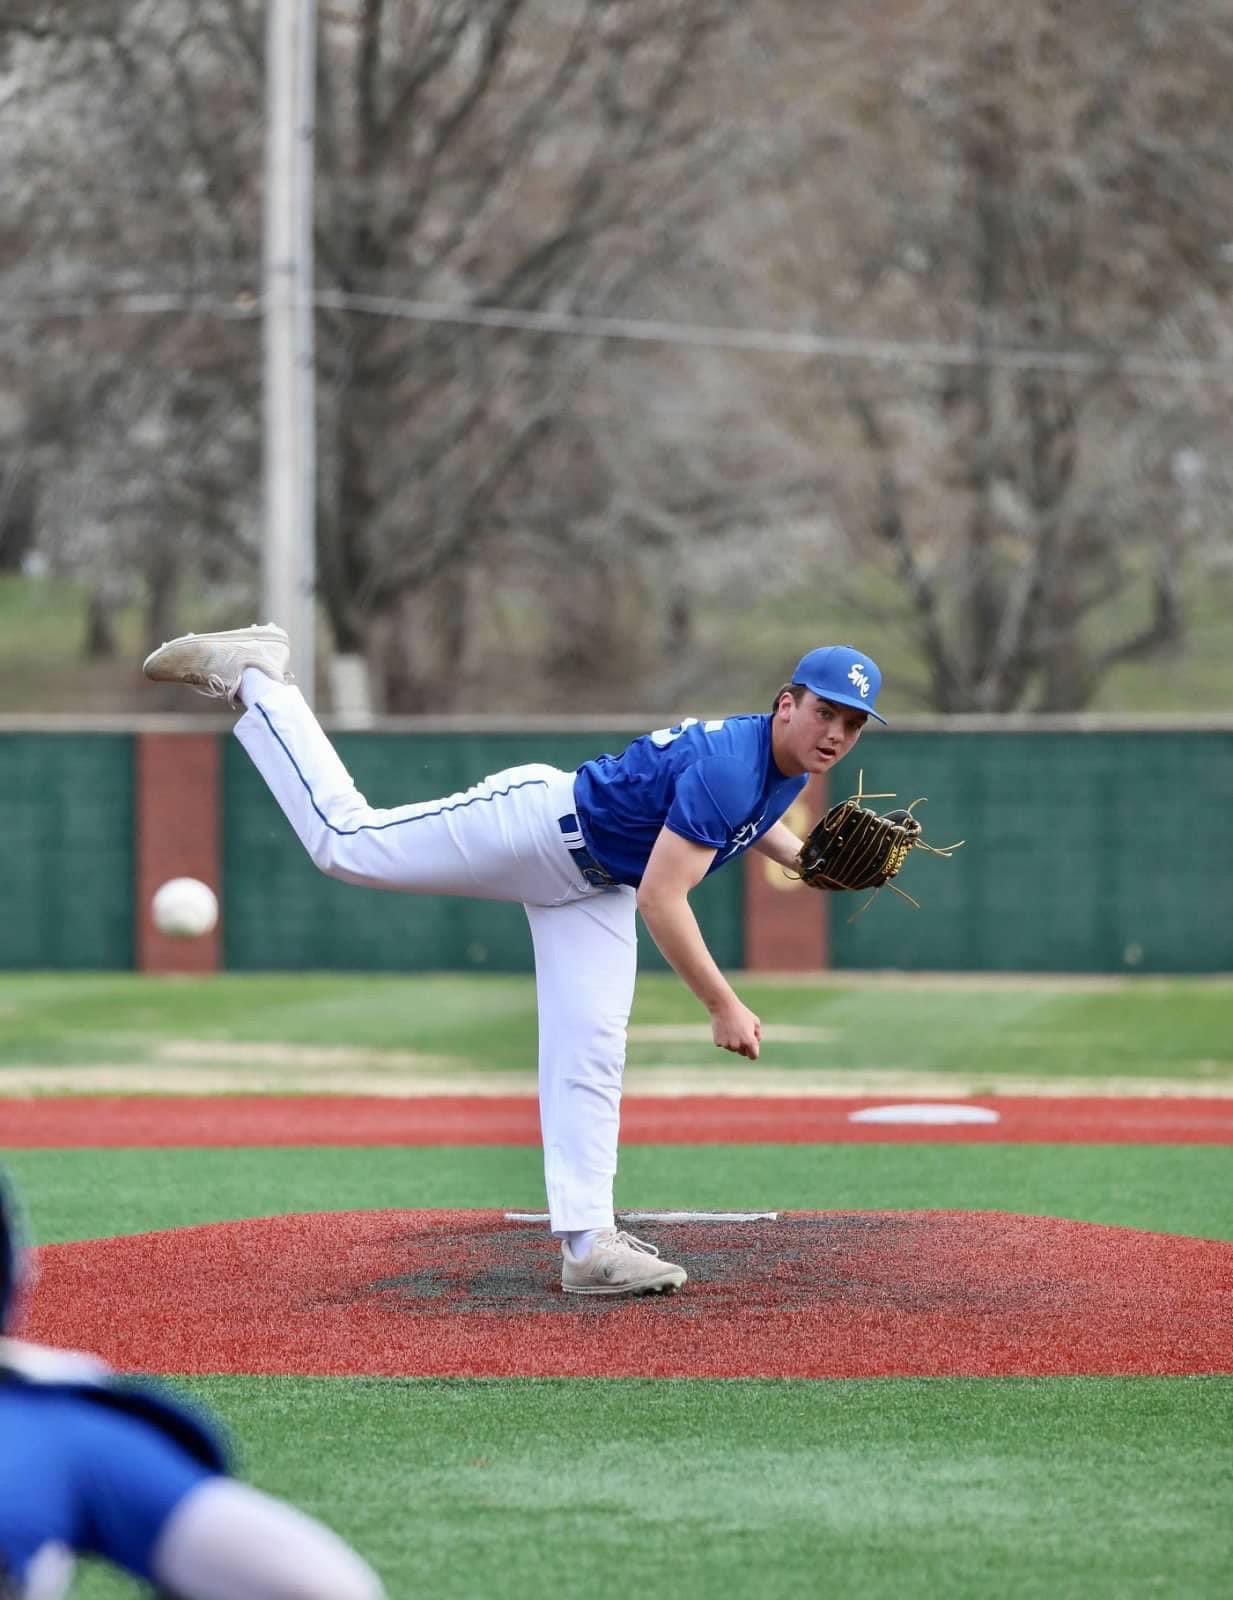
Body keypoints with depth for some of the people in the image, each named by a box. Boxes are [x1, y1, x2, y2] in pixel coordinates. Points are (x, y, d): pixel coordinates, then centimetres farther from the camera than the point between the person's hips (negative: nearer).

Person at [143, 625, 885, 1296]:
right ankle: (252, 675, 15)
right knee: (346, 840, -2)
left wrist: (806, 861, 7)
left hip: (594, 887, 8)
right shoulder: (729, 766, -33)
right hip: (537, 821, -8)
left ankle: (587, 1243, -1)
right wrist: (724, 1006, -33)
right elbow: (662, 899, -35)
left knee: (590, 1057, 0)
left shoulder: (787, 765, -3)